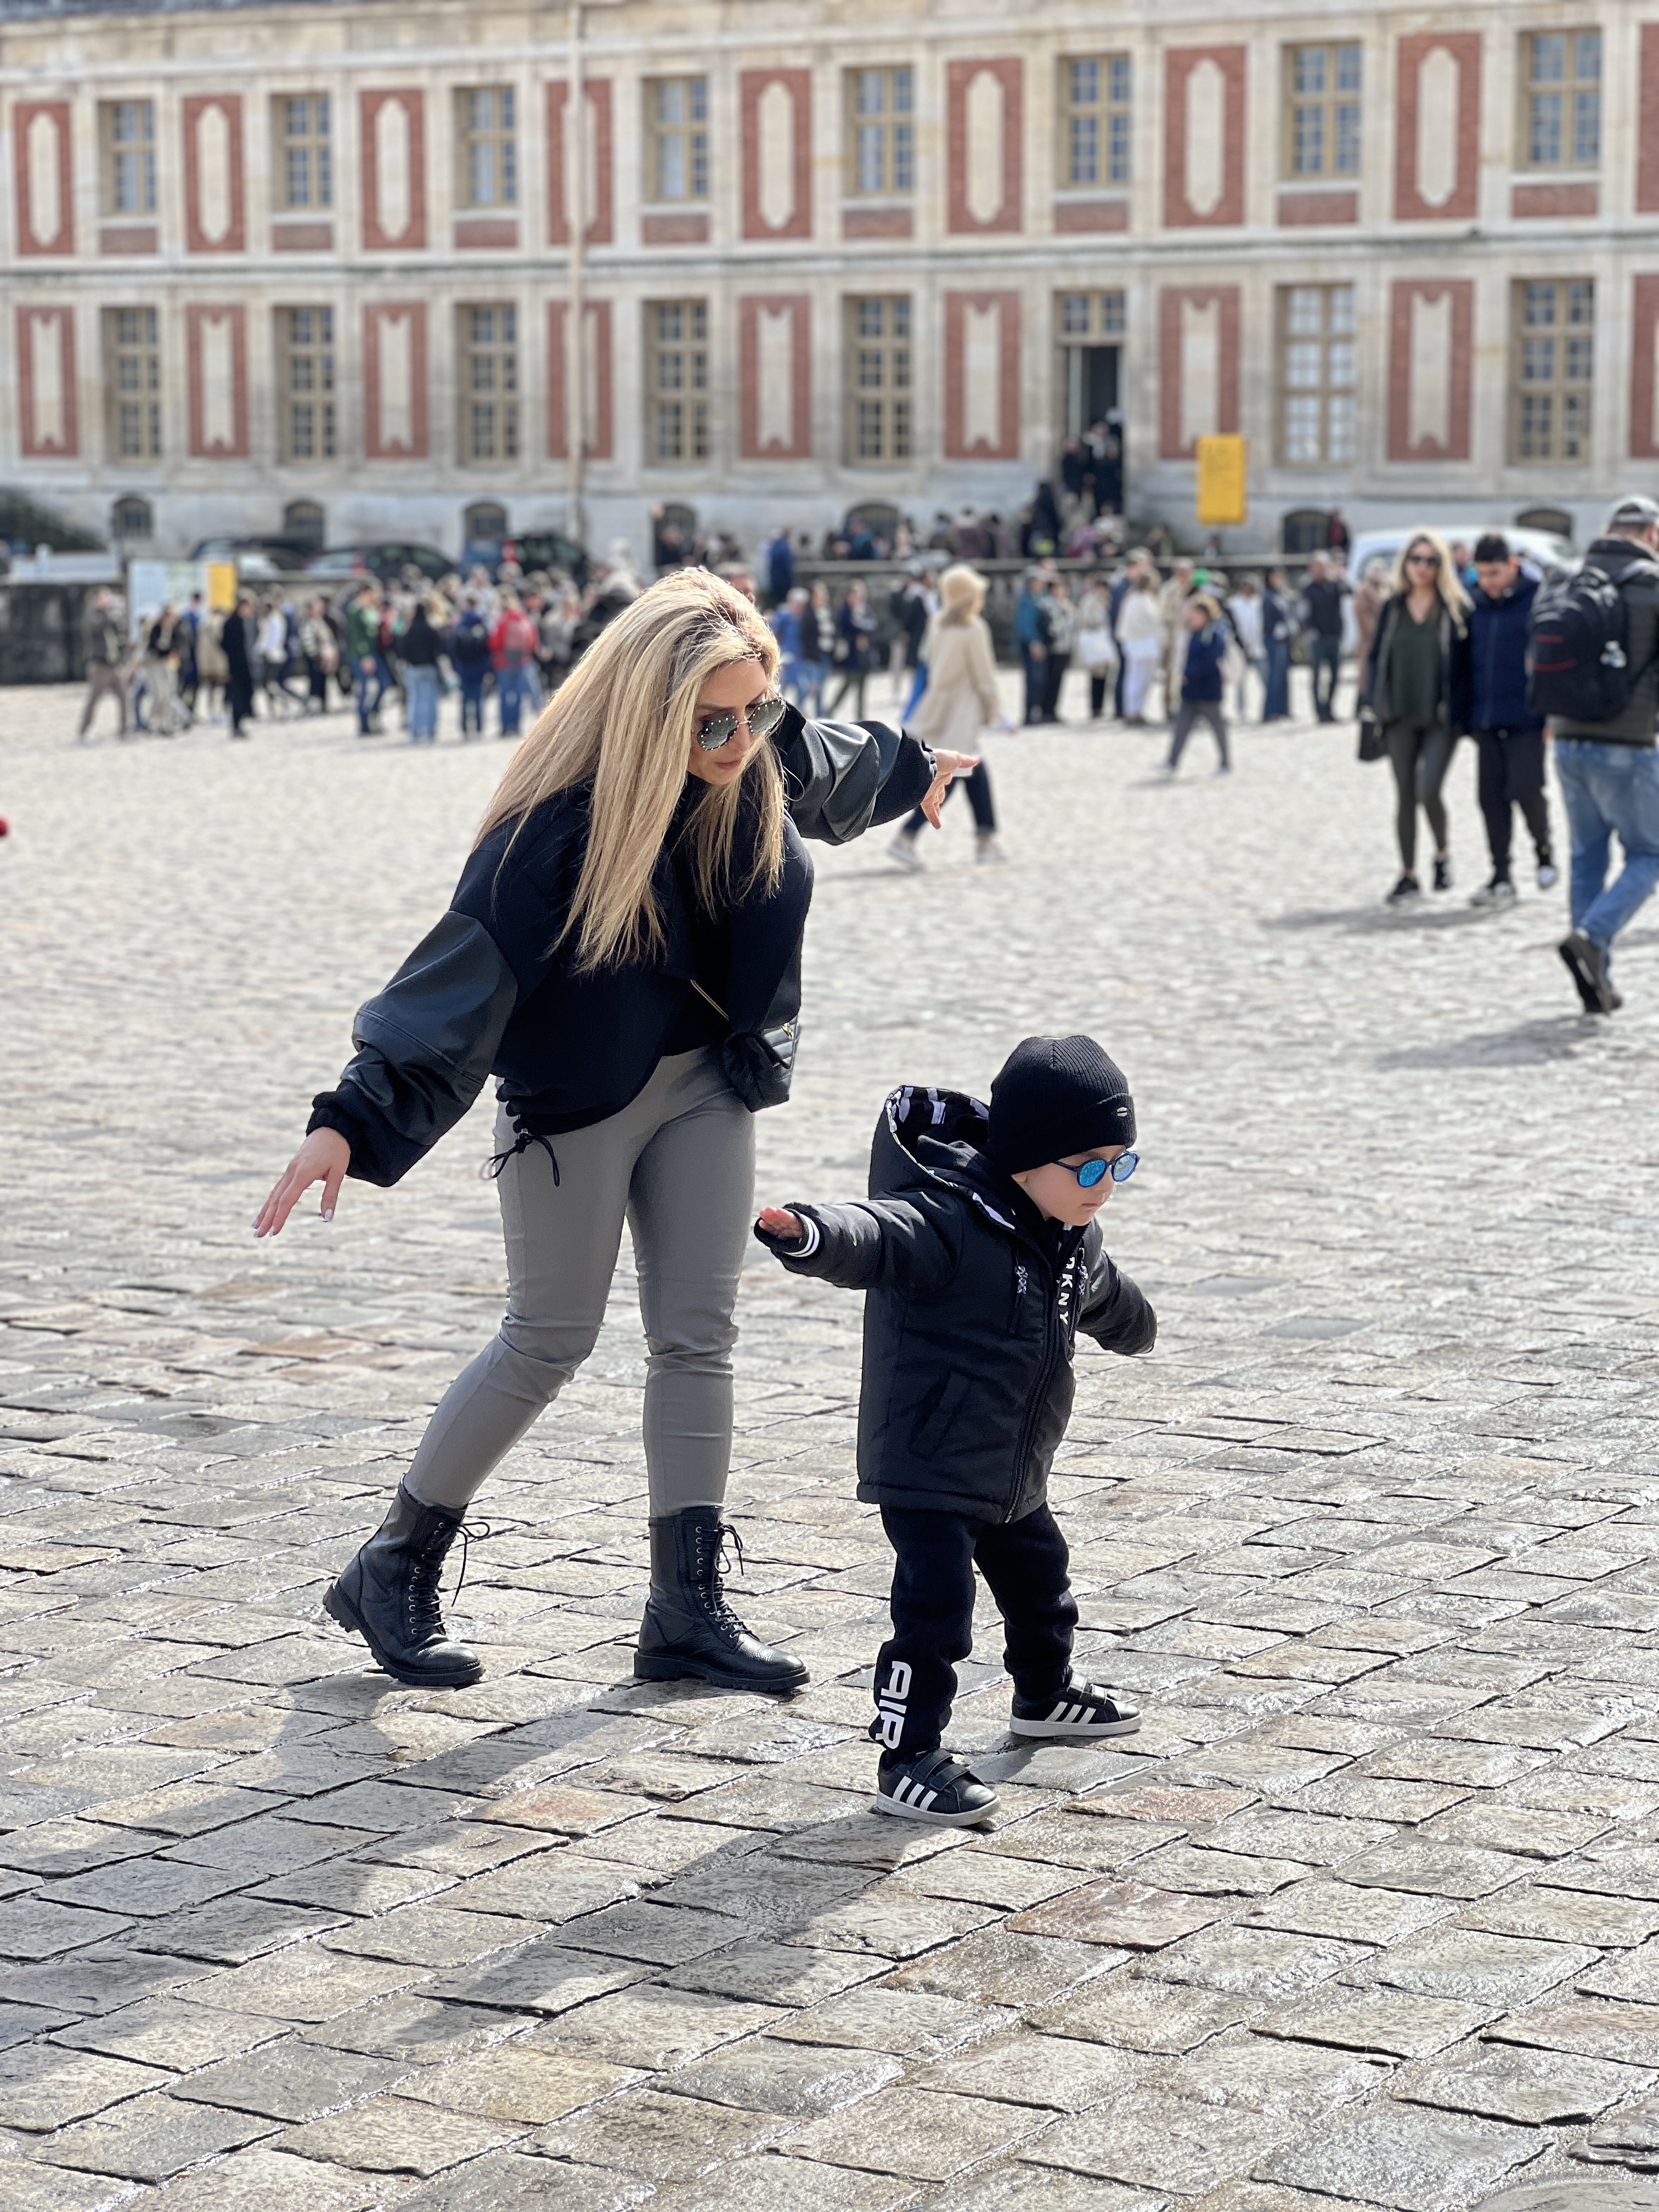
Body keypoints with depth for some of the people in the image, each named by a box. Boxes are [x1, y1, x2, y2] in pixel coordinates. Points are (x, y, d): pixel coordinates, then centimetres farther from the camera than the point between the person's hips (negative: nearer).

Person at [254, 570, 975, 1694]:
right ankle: (395, 1569, 17)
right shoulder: (561, 824, -28)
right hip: (578, 1098, -5)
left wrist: (910, 771, 38)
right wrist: (353, 1120, -37)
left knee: (699, 1337, 4)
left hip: (707, 1084, 5)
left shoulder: (767, 763, -10)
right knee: (551, 1341, 0)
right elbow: (466, 969, -31)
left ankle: (687, 1606, 10)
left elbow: (834, 765, 16)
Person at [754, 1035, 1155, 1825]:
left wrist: (1135, 1329, 50)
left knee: (1039, 1580, 27)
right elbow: (876, 1237, -45)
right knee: (934, 1611, -13)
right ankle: (908, 1761, -3)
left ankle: (1045, 1694, 51)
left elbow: (1103, 1297, 28)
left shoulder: (1071, 1241, 4)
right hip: (928, 1470, -9)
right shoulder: (950, 1224, -25)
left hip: (1012, 1473, 9)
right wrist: (809, 1233, -66)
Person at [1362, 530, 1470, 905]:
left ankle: (1442, 855, 12)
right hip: (1400, 718, 4)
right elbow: (1376, 656, 12)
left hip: (1440, 719, -4)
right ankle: (1408, 876, 14)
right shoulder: (1392, 608, 8)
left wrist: (1459, 704, -11)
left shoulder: (1456, 608, -2)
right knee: (1405, 795, 6)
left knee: (1428, 790, -15)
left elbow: (1468, 660, -2)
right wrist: (1374, 702, 1)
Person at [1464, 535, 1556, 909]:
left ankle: (1544, 849, 17)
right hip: (1486, 720, 5)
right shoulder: (1477, 605, 10)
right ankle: (1501, 879, 9)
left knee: (1525, 789, -12)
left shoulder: (1538, 601, -5)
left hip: (1527, 720, -5)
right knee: (1492, 798, 3)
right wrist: (1469, 717, 14)